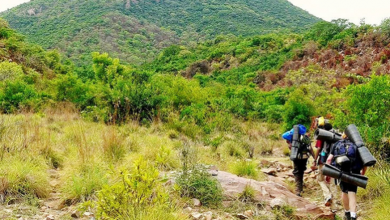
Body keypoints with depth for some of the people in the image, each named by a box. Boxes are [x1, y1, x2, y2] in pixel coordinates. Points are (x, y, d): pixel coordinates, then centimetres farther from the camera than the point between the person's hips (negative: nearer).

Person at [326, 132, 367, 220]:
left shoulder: (337, 144, 17)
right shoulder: (357, 145, 16)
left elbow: (329, 159, 5)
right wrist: (362, 175, 22)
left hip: (340, 171, 1)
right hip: (353, 172, -1)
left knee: (344, 191, 21)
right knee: (352, 193, 0)